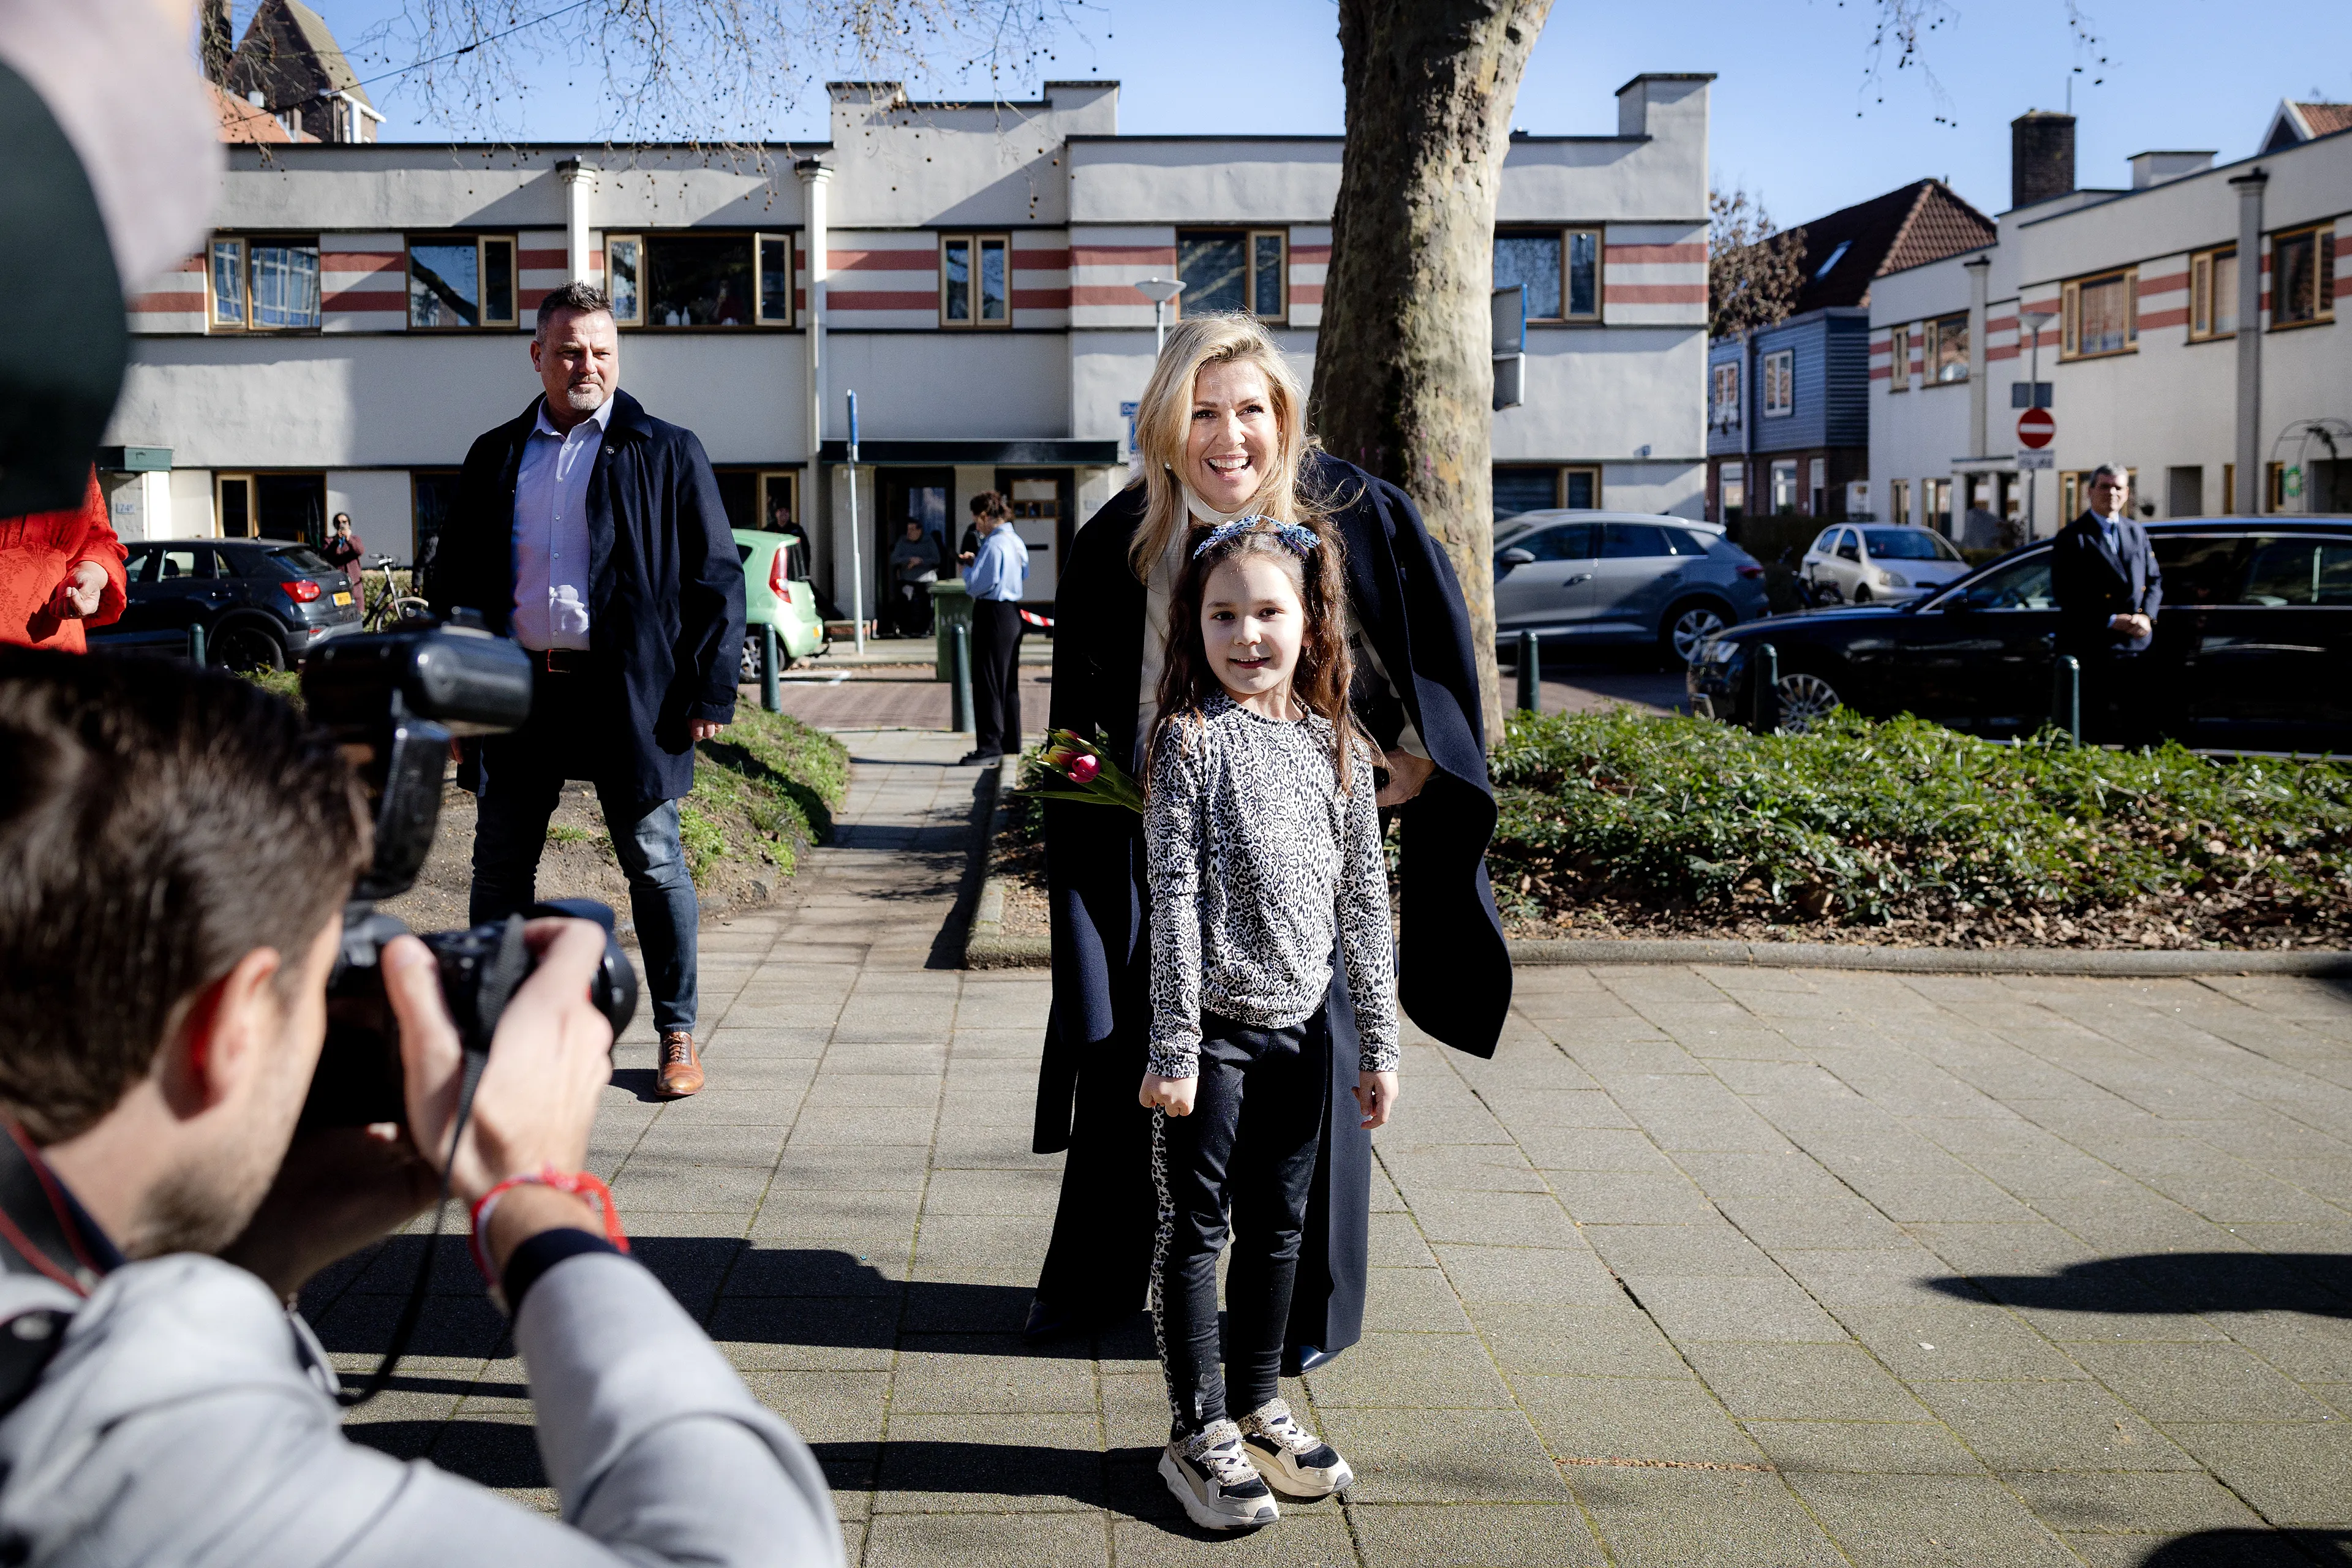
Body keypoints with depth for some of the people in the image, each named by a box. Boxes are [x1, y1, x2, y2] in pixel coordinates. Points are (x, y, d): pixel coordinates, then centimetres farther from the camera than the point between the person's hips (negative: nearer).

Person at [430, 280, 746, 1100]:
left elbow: (718, 579, 0)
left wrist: (709, 691, -8)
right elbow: (456, 578, 17)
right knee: (499, 868, 9)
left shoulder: (666, 452, 2)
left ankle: (677, 1035, 15)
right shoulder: (494, 457, 13)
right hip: (518, 687, 4)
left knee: (654, 864, 3)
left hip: (627, 692, -3)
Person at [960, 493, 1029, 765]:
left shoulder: (993, 544, -17)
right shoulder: (1017, 541, 11)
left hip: (992, 615, -10)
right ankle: (1011, 740, 22)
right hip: (1013, 613, 10)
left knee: (986, 682, -6)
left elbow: (978, 585, -20)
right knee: (1009, 681, 15)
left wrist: (967, 569, 2)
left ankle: (990, 745, -7)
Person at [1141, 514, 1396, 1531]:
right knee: (1194, 1227, 5)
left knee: (1277, 1225, 15)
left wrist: (1379, 1042, 8)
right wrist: (1173, 1046, -14)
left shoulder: (1338, 747, 5)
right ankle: (1196, 1434, 17)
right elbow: (1175, 896, -12)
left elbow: (1363, 901, 9)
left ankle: (1257, 1409, 31)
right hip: (1213, 1026, -5)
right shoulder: (1194, 739, -8)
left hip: (1299, 1026, 5)